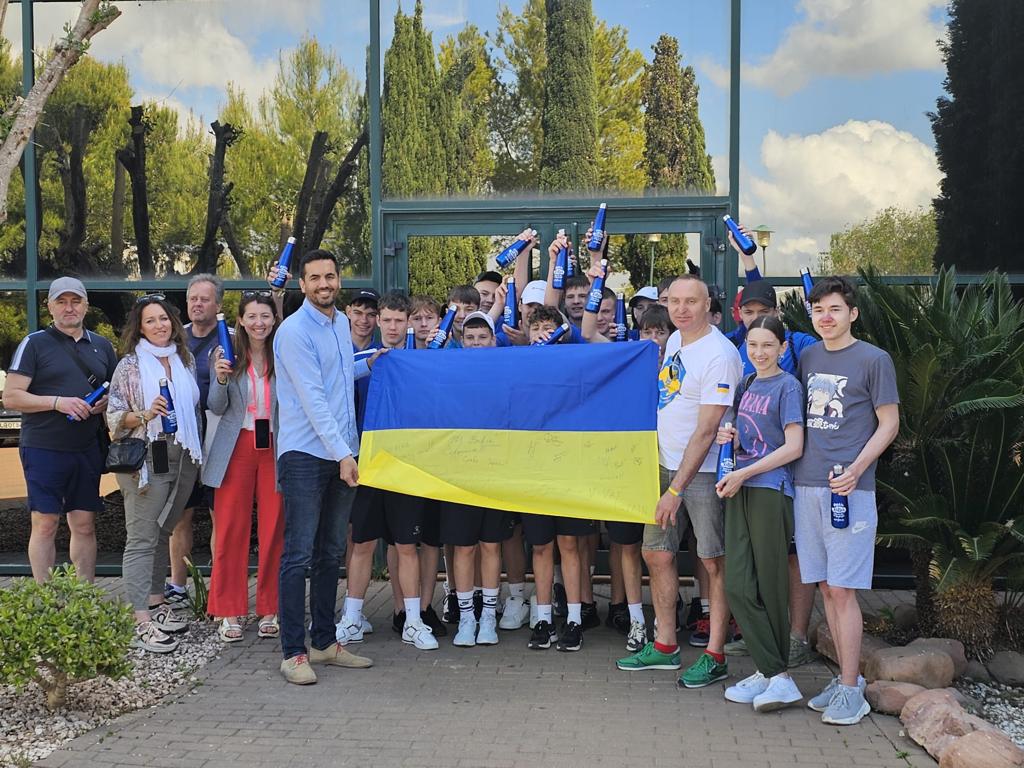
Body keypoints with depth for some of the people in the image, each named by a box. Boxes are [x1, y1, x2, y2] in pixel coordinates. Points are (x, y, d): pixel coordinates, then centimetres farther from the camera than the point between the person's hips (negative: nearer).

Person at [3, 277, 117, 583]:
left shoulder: (102, 346, 14)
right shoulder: (35, 343, 0)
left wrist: (107, 402, -1)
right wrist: (57, 402, -17)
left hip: (88, 449, 4)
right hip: (44, 449, -4)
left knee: (85, 525, 6)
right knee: (45, 524, -2)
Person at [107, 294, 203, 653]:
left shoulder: (185, 360, 11)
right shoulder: (130, 365, -1)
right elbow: (114, 416, -3)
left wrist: (198, 452, 14)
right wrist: (145, 414, -20)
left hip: (183, 461, 5)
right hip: (145, 461, -5)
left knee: (163, 533, 12)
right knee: (142, 539, -6)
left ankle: (156, 602, 23)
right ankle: (142, 622, -7)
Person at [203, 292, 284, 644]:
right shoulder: (228, 354, 3)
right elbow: (217, 407, 2)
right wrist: (221, 379, -16)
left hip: (275, 448, 0)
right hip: (237, 447, 0)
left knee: (274, 530, 2)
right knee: (230, 529, 2)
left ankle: (270, 610, 13)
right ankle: (229, 611, 11)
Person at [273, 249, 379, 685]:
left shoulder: (341, 323, 14)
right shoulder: (294, 331, -10)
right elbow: (312, 398, -17)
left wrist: (369, 365, 12)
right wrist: (343, 454, -21)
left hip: (341, 455, 8)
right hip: (305, 455, -8)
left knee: (330, 554, 12)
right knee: (299, 555, -5)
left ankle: (324, 642, 21)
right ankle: (293, 652, 0)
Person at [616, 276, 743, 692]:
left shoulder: (719, 354, -18)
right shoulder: (674, 340, 8)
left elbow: (705, 431, -20)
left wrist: (676, 490, -20)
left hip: (704, 471, -9)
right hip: (667, 463, 9)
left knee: (714, 562, -1)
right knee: (656, 553, 12)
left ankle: (715, 656, 8)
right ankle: (664, 646, 24)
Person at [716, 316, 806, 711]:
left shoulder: (787, 386, -4)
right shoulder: (746, 385, 17)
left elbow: (793, 447, -10)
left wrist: (743, 474, -12)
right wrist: (729, 437, 3)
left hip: (771, 490, -7)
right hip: (739, 489, 7)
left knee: (770, 585, -1)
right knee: (738, 585, -1)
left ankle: (773, 671, 9)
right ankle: (773, 673, 3)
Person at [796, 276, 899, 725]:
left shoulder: (874, 360, -2)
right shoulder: (807, 358, 13)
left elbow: (889, 423, -2)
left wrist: (856, 469, -15)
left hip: (849, 489, -5)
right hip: (807, 486, 5)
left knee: (842, 589, -6)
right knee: (825, 587, 9)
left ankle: (850, 689, 3)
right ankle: (846, 677, 20)